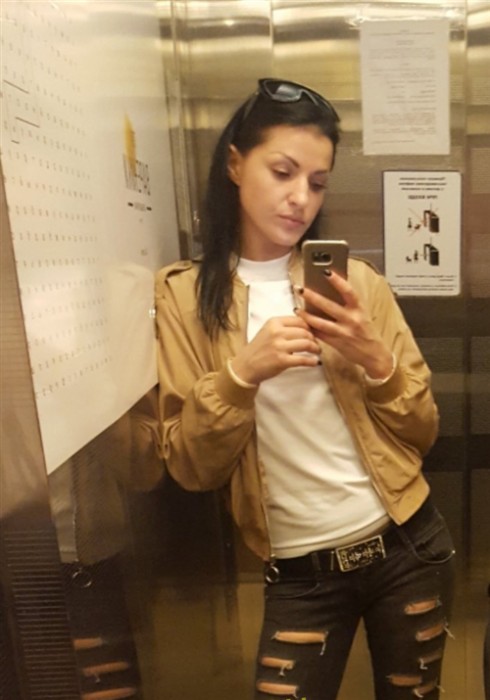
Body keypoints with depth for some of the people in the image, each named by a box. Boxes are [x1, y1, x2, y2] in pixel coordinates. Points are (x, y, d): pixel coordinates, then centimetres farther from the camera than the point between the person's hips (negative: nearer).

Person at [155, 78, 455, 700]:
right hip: (301, 575, -2)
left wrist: (374, 361, -17)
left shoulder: (355, 279, -2)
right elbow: (190, 468, -8)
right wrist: (242, 375, -25)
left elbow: (421, 433, 1)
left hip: (409, 548, 3)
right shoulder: (185, 293, -6)